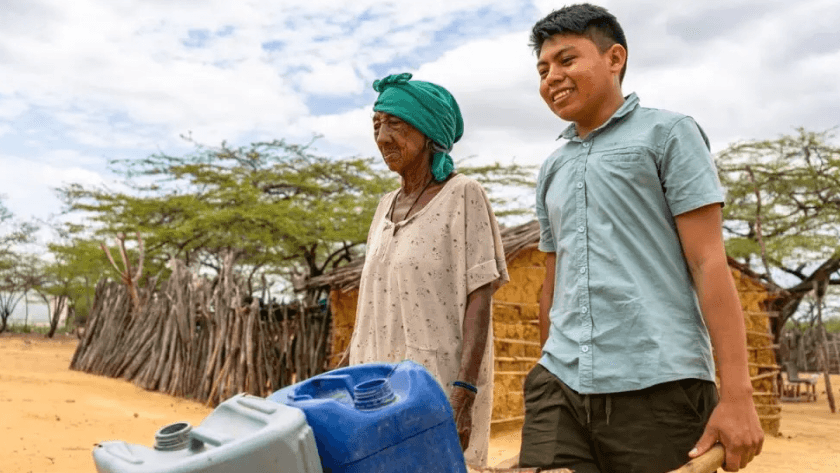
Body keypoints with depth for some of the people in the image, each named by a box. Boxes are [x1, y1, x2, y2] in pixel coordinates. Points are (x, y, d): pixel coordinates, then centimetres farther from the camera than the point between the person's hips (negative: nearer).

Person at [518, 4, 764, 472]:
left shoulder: (668, 133, 4)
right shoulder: (552, 169, 18)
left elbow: (708, 263, -5)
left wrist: (737, 392, -11)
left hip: (657, 387, -4)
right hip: (560, 385, 4)